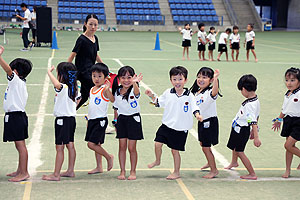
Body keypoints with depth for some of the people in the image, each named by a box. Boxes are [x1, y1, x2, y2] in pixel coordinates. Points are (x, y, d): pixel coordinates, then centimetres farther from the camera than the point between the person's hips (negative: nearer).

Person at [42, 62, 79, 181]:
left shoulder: (63, 87, -19)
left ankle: (56, 175, -2)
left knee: (59, 148, -6)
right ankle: (70, 171, 22)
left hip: (63, 120, -9)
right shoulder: (73, 88, 9)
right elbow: (76, 101, 22)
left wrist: (49, 72, -29)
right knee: (70, 146, 14)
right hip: (71, 118, 9)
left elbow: (57, 84, -42)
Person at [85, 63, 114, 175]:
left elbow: (112, 100, -31)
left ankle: (109, 157, 7)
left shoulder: (105, 90, -12)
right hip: (92, 120, 8)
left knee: (91, 144, -12)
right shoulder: (92, 90, 12)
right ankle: (99, 167, 21)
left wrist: (108, 90, -47)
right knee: (96, 144, 12)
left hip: (100, 120, -8)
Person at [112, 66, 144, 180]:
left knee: (131, 147, -1)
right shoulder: (117, 92, 3)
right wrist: (115, 122, 15)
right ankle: (122, 171, 14)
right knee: (122, 146, 5)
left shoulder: (133, 90, -13)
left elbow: (136, 92, -39)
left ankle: (133, 171, 13)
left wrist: (134, 83, -60)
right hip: (121, 119, 4)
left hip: (133, 119, -4)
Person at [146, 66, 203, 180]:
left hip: (180, 128, -3)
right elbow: (159, 103, 14)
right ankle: (157, 161, 29)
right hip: (166, 125, 3)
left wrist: (197, 115, -28)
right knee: (158, 143, -3)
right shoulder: (168, 93, 1)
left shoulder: (189, 96, -8)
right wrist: (152, 96, 0)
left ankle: (176, 172, 23)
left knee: (175, 150, 5)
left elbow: (194, 107, -9)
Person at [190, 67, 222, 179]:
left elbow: (215, 92, -46)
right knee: (203, 144, 25)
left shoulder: (209, 92, -20)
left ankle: (214, 170, 10)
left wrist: (215, 78, -55)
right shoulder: (196, 92, 6)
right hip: (201, 121, 9)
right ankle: (210, 162, 48)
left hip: (210, 122, -9)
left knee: (206, 147, -5)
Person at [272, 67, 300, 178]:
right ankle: (287, 170, 19)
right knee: (289, 146, 11)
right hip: (288, 121, 7)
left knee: (288, 145, -12)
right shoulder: (287, 94, 9)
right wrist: (279, 120, 28)